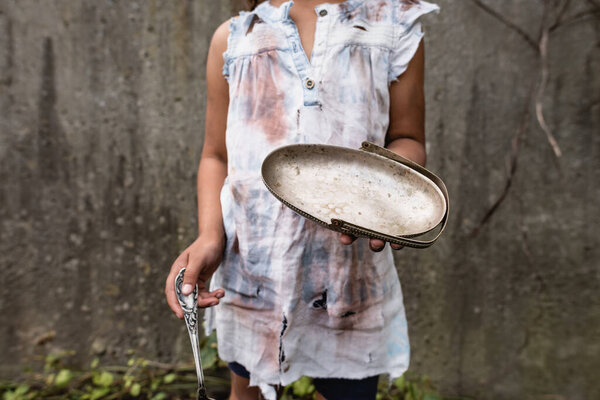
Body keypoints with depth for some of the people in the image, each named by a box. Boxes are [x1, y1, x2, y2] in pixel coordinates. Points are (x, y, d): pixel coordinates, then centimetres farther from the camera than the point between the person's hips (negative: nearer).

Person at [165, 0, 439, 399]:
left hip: (349, 272, -1)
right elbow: (216, 155, 8)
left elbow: (407, 139, 5)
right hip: (250, 263, 2)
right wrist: (210, 236, -10)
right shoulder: (233, 37, 4)